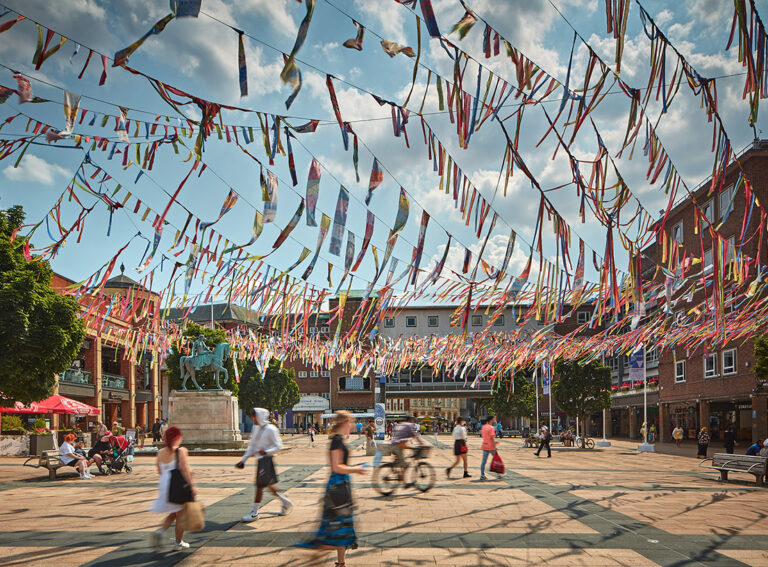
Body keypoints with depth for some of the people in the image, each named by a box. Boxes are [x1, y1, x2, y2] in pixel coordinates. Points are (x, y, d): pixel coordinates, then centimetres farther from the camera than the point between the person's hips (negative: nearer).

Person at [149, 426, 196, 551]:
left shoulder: (160, 453, 4)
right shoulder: (181, 451, -14)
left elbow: (159, 471, 10)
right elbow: (185, 470, -18)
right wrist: (192, 486, -15)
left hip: (164, 485, 6)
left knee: (172, 514, 21)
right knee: (181, 515, 8)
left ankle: (160, 531, -3)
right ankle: (178, 543, 15)